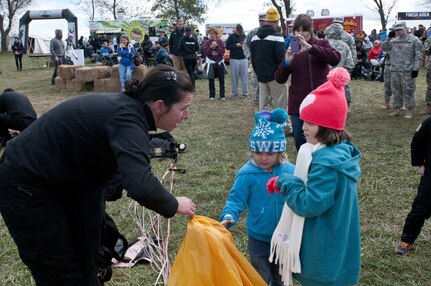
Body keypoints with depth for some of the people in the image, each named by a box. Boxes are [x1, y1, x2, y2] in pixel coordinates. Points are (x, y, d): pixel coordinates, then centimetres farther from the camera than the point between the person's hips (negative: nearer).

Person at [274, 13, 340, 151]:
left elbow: (336, 58, -21)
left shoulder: (321, 44, 1)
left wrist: (310, 48, -30)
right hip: (298, 104, 3)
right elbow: (280, 79, 4)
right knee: (300, 143, 7)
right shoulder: (291, 49, 9)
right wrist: (286, 62, -15)